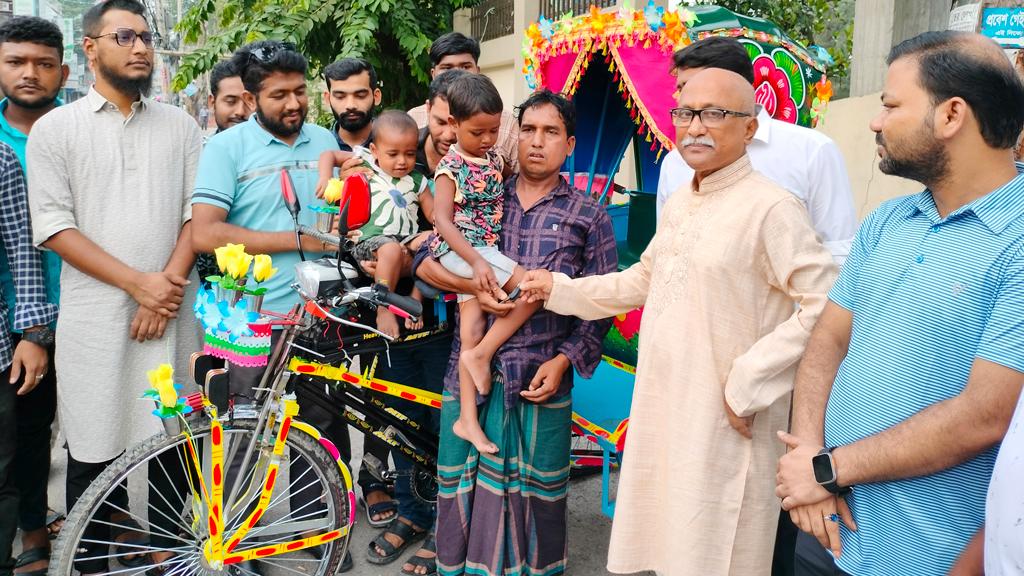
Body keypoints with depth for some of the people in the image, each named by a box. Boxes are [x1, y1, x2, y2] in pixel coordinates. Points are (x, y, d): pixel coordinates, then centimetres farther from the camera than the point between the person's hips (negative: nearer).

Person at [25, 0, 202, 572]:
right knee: (94, 457, 6)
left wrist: (168, 282, -8)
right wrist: (137, 282, -12)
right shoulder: (55, 128, 3)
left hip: (170, 310, 2)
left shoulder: (180, 124, 10)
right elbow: (54, 227, -4)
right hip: (95, 314, -1)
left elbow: (197, 212, 6)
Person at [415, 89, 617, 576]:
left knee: (534, 494, 8)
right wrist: (472, 286, -12)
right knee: (466, 486, 8)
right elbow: (423, 257, 4)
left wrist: (563, 361, -7)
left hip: (541, 378, -1)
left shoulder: (588, 216, 4)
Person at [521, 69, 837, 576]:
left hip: (723, 426, -8)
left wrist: (749, 381, -18)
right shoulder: (679, 204, 11)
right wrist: (562, 289, 19)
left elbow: (827, 308, -20)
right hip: (660, 412, 8)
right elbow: (645, 279, 23)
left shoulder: (771, 207, -16)